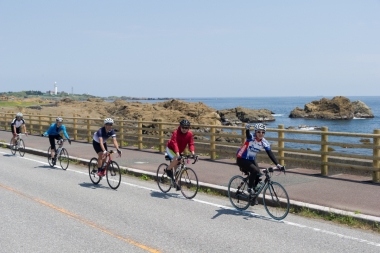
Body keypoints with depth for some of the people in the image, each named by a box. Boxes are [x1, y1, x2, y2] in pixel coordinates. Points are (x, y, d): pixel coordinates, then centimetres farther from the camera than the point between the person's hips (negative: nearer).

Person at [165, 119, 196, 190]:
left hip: (179, 151, 6)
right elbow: (174, 144, -38)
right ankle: (168, 170, -10)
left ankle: (174, 181, 21)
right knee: (176, 159, -34)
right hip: (170, 149, -5)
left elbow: (191, 144, -18)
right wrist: (177, 154, -51)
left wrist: (193, 153, -35)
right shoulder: (176, 133, -28)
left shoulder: (190, 134, -14)